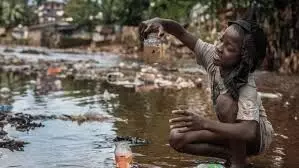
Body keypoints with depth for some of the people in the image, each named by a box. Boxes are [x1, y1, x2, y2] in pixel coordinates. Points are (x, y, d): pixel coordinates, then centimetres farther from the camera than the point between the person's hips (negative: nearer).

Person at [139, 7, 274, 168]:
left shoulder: (246, 86, -34)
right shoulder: (212, 56, -17)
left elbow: (249, 132, -45)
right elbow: (182, 33, -16)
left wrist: (204, 123, -56)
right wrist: (160, 22, -38)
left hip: (258, 134, -6)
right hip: (231, 129, 6)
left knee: (225, 101, -35)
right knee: (177, 138, -14)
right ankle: (231, 154, -3)